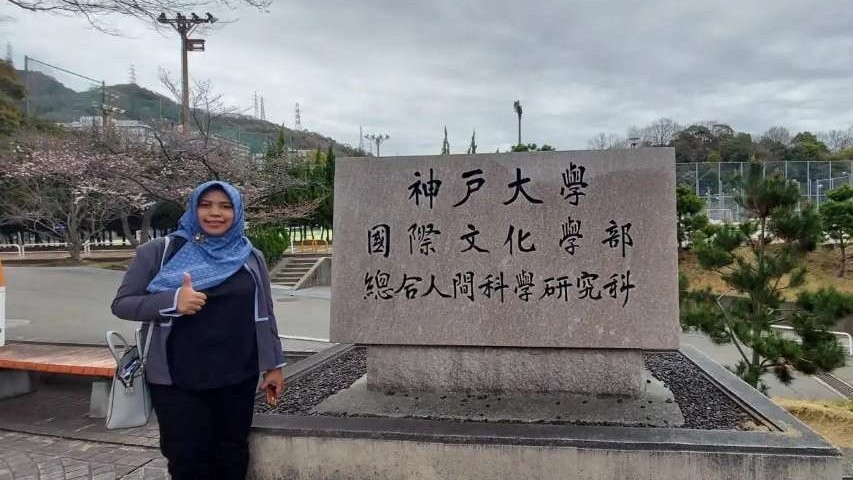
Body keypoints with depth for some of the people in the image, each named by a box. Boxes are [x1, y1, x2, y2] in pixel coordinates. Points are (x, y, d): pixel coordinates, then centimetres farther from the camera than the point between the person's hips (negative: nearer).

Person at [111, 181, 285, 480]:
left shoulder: (251, 259, 6)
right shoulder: (160, 251, -2)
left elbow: (264, 315, 12)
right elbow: (121, 304, -4)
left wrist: (273, 365, 10)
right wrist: (172, 301, -21)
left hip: (237, 380, 2)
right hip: (176, 381, -2)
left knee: (232, 456, 11)